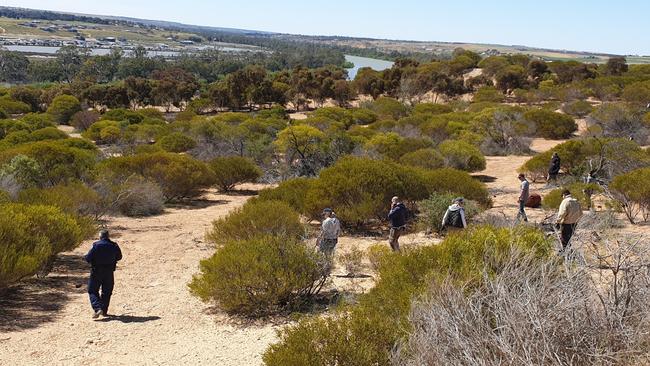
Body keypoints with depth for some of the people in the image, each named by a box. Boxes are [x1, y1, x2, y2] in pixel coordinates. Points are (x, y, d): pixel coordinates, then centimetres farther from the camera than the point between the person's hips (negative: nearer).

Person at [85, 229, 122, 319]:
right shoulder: (114, 246, -1)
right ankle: (104, 311, 18)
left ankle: (98, 309, -14)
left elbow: (88, 258, -14)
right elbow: (119, 257, 13)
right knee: (106, 292, 16)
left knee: (93, 291, 5)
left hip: (96, 272, -3)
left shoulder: (96, 245, -13)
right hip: (109, 272, 3)